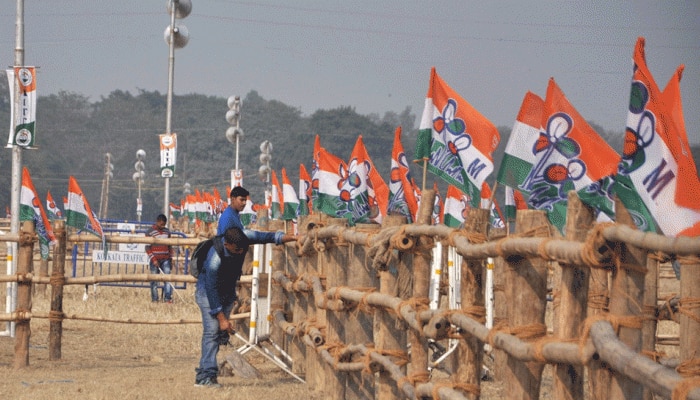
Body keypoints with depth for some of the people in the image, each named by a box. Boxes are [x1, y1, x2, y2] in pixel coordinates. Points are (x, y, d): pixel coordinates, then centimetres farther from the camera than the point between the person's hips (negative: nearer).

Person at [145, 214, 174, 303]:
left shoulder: (167, 231, 11)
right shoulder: (150, 232, -3)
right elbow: (147, 248, -5)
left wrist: (171, 259, 15)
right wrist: (153, 259, -13)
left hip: (165, 259, 4)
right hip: (154, 260, -4)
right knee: (154, 280, 0)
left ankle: (168, 298, -9)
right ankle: (154, 299, 4)